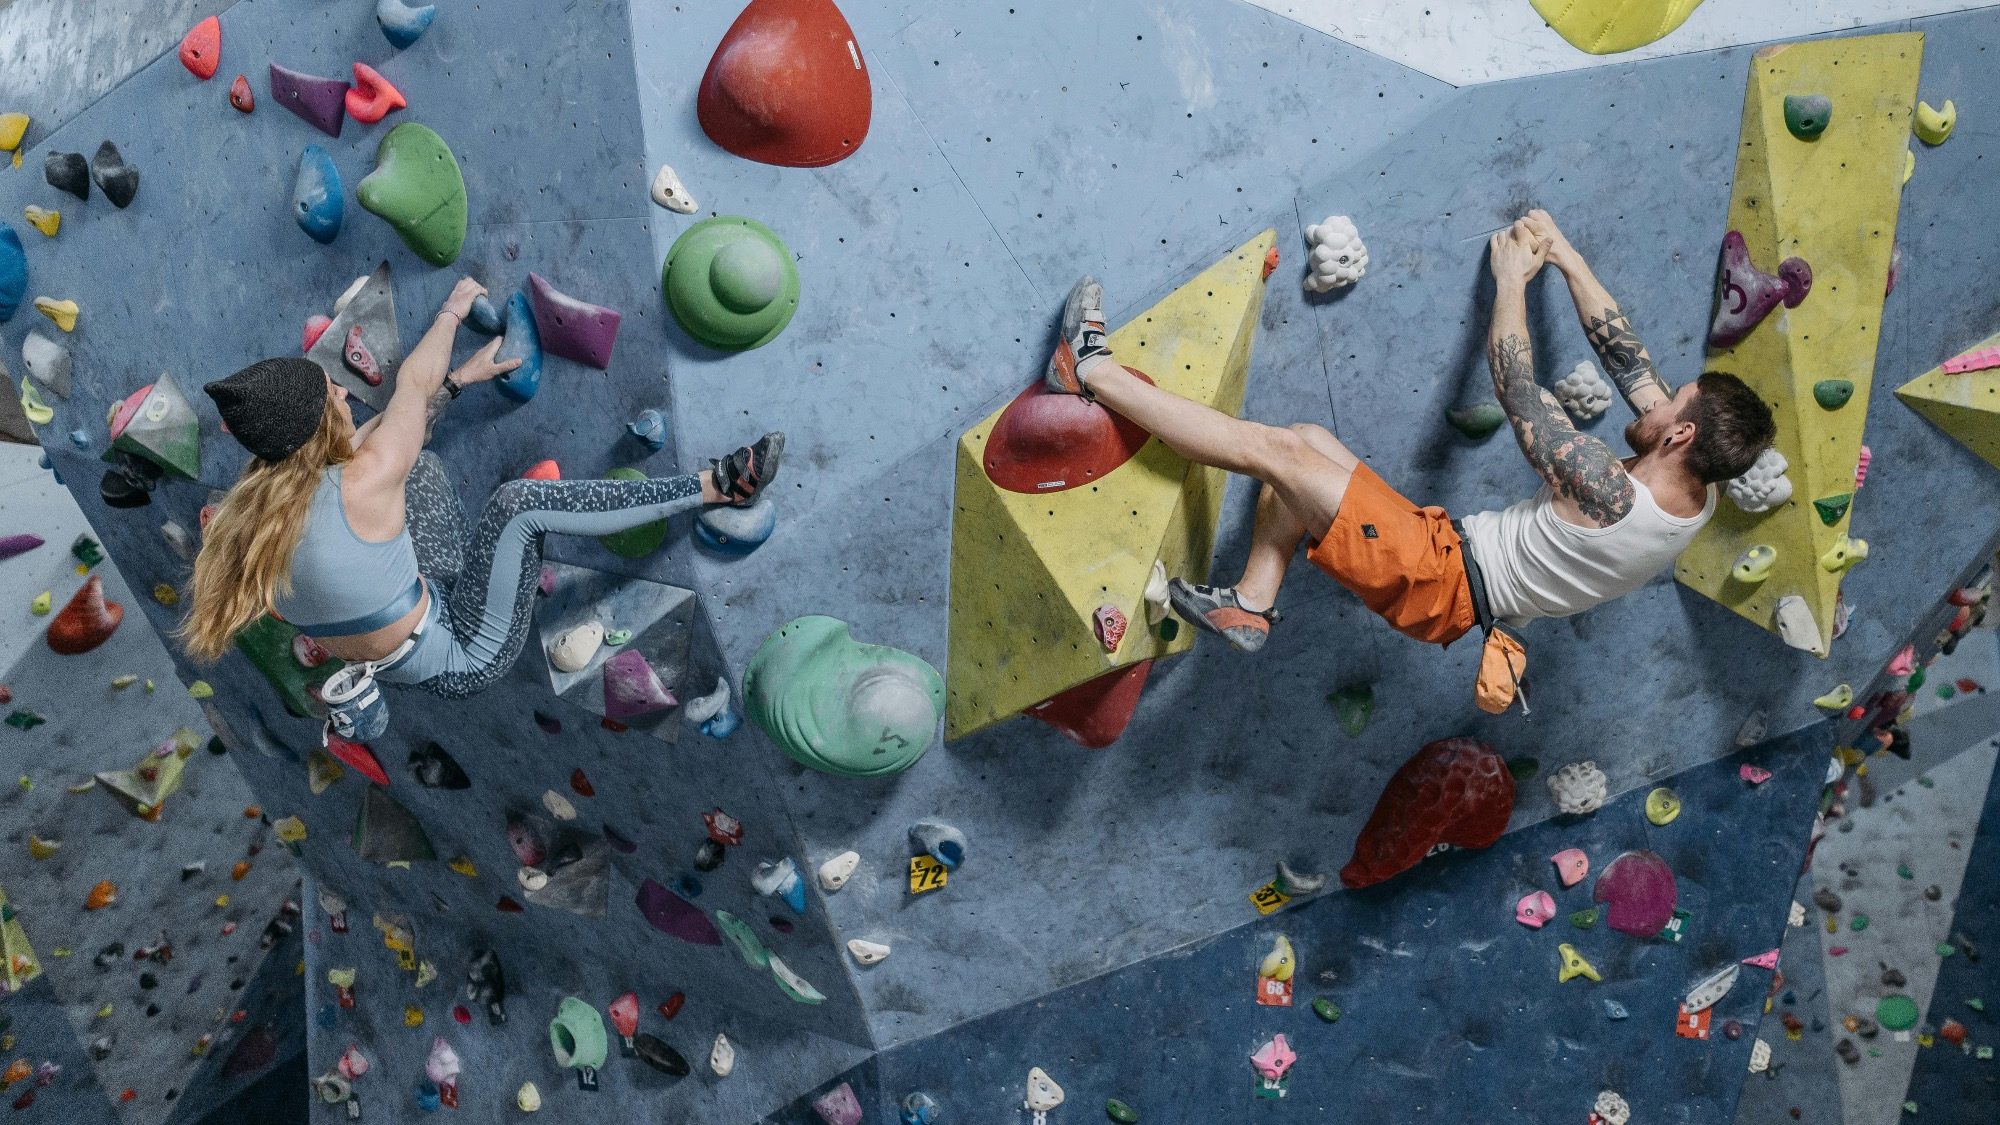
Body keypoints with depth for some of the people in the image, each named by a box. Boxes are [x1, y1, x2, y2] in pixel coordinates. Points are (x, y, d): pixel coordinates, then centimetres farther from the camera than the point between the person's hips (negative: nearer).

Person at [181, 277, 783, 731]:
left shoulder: (256, 503, -8)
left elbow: (367, 438, 6)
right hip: (464, 658, -8)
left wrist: (461, 378, 14)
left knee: (418, 462, 14)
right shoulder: (362, 485, -32)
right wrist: (453, 308, 4)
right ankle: (718, 484, -18)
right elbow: (413, 383, -15)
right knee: (518, 501, -23)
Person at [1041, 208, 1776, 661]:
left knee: (1271, 448, -15)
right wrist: (1568, 260, 6)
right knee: (1303, 439, 10)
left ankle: (1092, 371, -6)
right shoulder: (1695, 493, -4)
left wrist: (1511, 280, -7)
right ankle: (1250, 606, 13)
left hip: (1441, 585, -9)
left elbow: (1515, 388, -21)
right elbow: (1628, 359, 4)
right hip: (1462, 582, 9)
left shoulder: (1608, 495, -29)